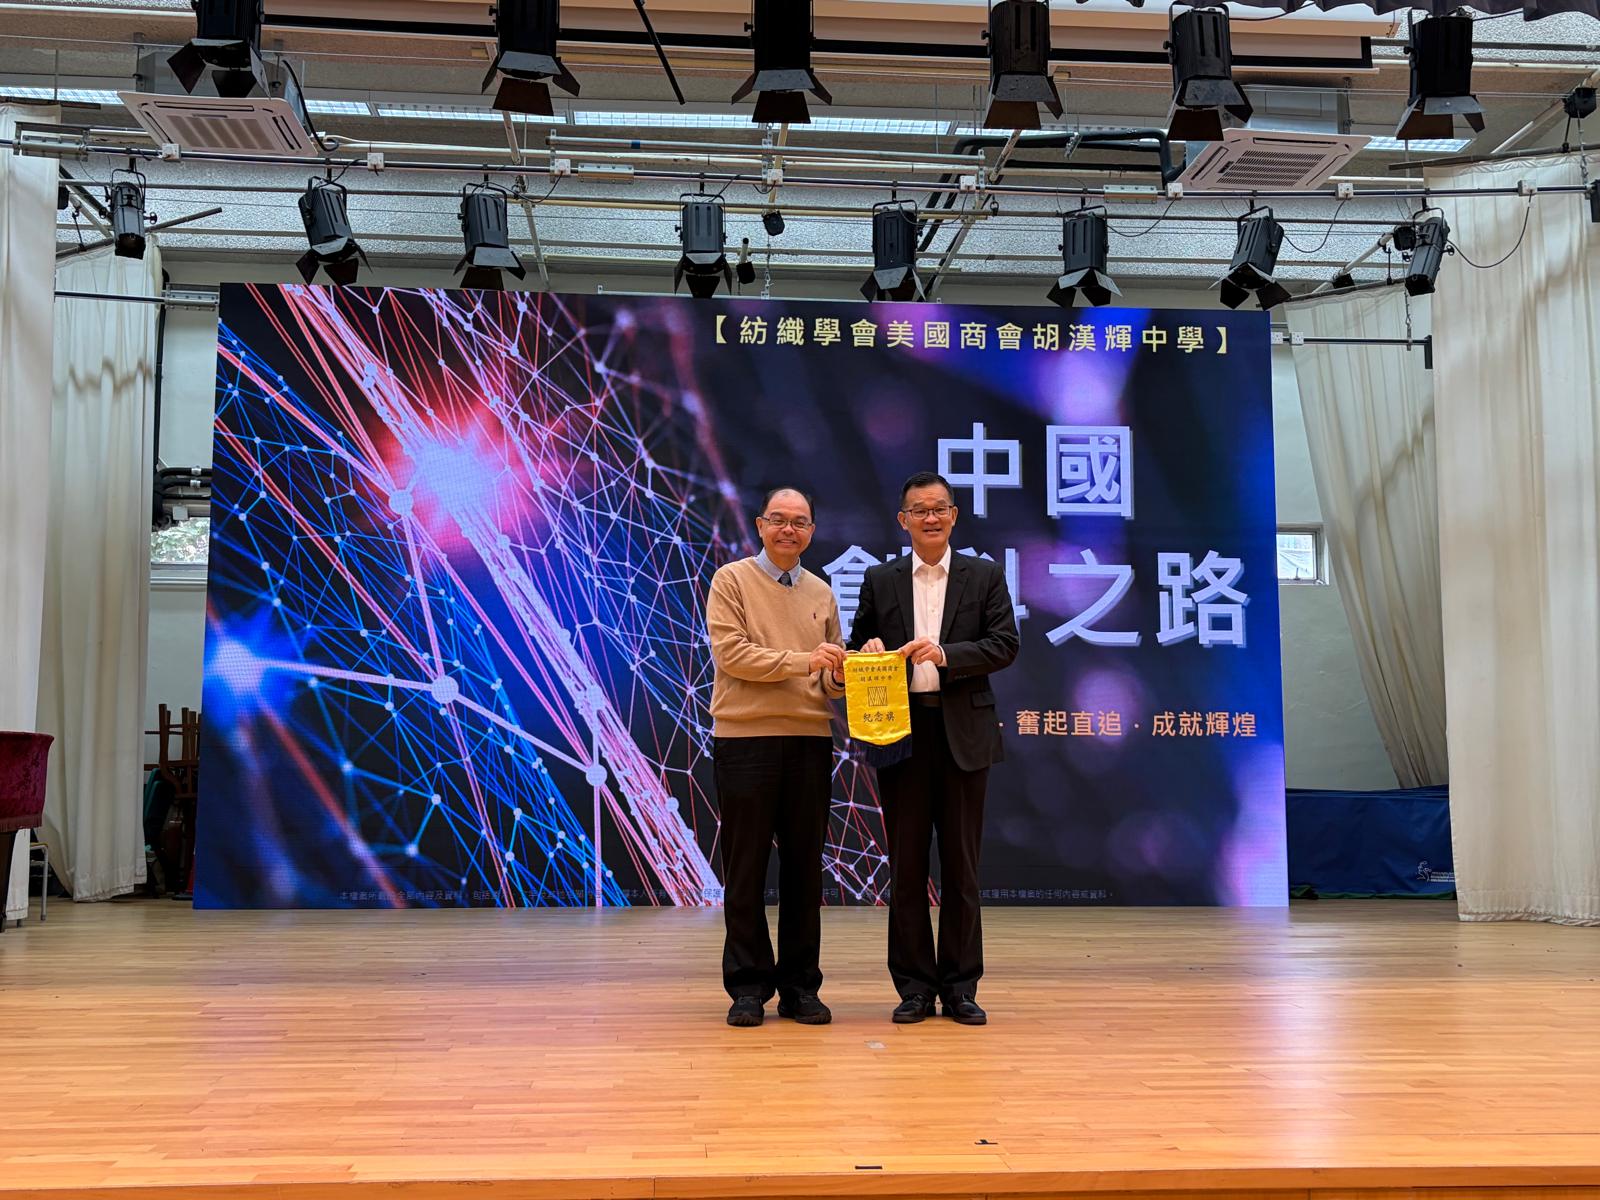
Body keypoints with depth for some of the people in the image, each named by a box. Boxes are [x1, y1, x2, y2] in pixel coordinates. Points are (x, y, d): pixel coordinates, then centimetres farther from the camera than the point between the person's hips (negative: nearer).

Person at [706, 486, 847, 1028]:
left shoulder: (821, 593, 16)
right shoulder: (732, 581, 2)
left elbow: (832, 675, 18)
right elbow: (731, 652, -10)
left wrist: (840, 675, -6)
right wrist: (803, 661, -15)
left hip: (810, 741, 4)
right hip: (745, 739, -4)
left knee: (804, 866, 7)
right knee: (746, 866, 1)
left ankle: (800, 987, 16)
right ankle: (748, 986, 11)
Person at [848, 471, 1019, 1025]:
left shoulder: (984, 576, 6)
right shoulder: (880, 580, 11)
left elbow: (1005, 644, -3)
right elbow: (858, 646, 14)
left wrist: (946, 654, -16)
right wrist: (870, 650, -9)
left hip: (963, 732, -1)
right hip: (901, 732, 1)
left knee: (961, 865, 5)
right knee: (906, 865, 5)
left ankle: (960, 987, 14)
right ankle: (914, 987, 14)